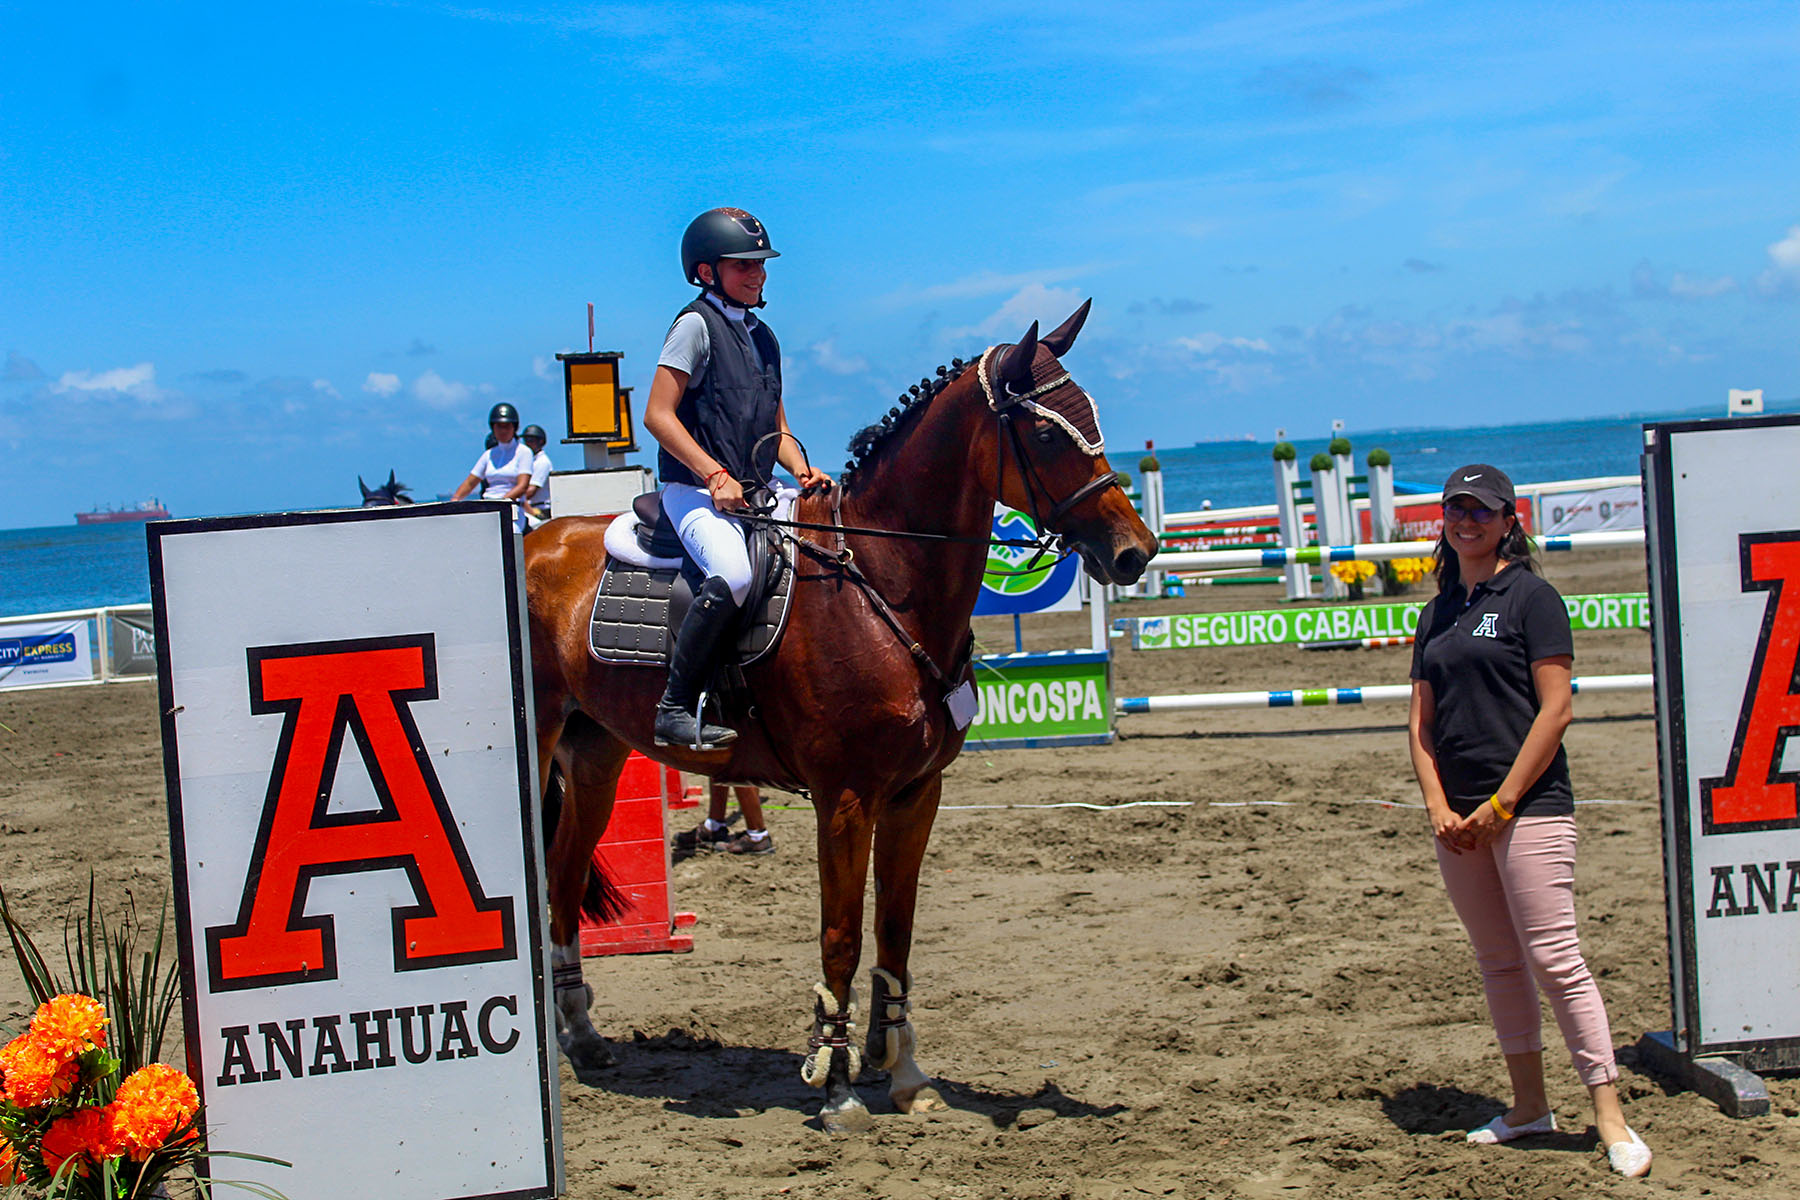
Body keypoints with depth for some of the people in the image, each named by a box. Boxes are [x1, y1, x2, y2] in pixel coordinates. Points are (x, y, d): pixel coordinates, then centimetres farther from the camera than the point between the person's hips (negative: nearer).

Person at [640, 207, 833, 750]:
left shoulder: (763, 337, 21)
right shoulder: (696, 324, -3)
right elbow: (658, 415, -10)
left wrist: (802, 470, 4)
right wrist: (716, 476, -18)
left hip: (755, 496, 8)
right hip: (695, 489, -8)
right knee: (732, 573, -34)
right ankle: (675, 707, -25)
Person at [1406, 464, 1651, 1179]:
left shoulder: (1531, 597, -3)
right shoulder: (1438, 613, 15)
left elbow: (1555, 710, -9)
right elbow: (1423, 722, 14)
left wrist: (1501, 803, -13)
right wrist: (1439, 809, -1)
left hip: (1529, 806, -7)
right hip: (1459, 819, 7)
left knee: (1554, 959, -11)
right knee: (1498, 964, 12)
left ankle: (1610, 1119, -8)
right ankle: (1529, 1107, 22)